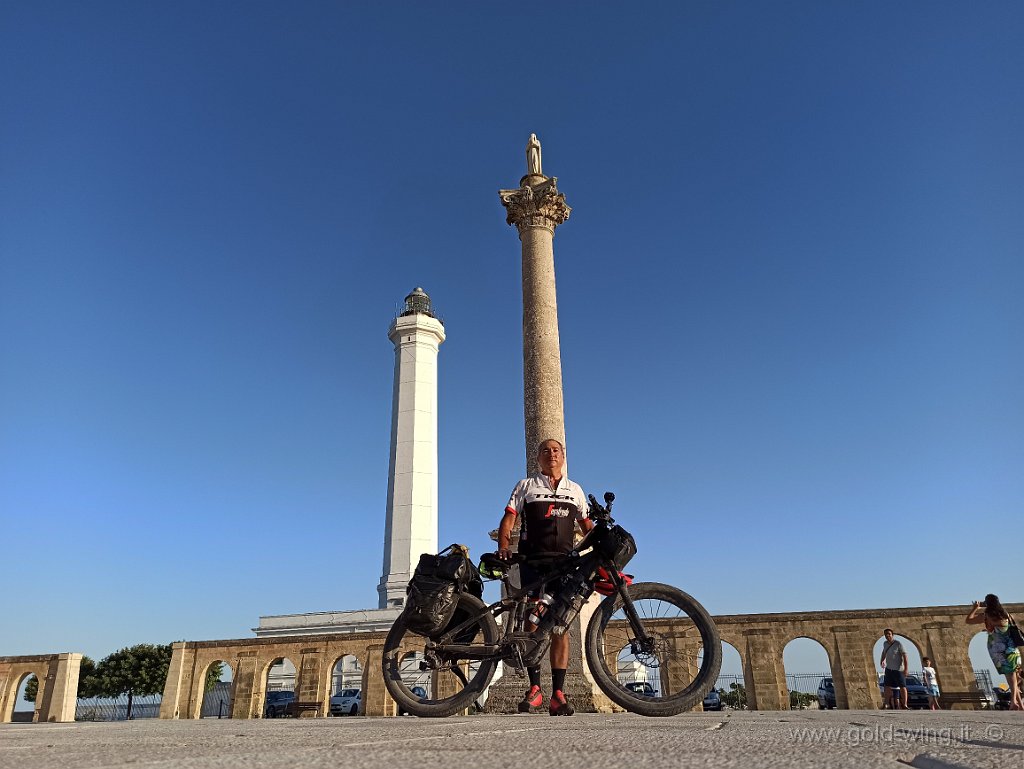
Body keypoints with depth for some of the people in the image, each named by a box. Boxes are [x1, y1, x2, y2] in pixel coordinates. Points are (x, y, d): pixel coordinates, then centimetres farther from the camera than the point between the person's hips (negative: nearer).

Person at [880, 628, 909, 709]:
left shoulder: (898, 644, -13)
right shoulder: (885, 644, 5)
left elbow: (904, 656, -16)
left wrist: (906, 669, -21)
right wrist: (882, 661, 17)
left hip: (898, 669, -6)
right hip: (889, 669, 6)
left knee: (902, 687, -3)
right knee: (888, 687, 5)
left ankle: (904, 705, 0)